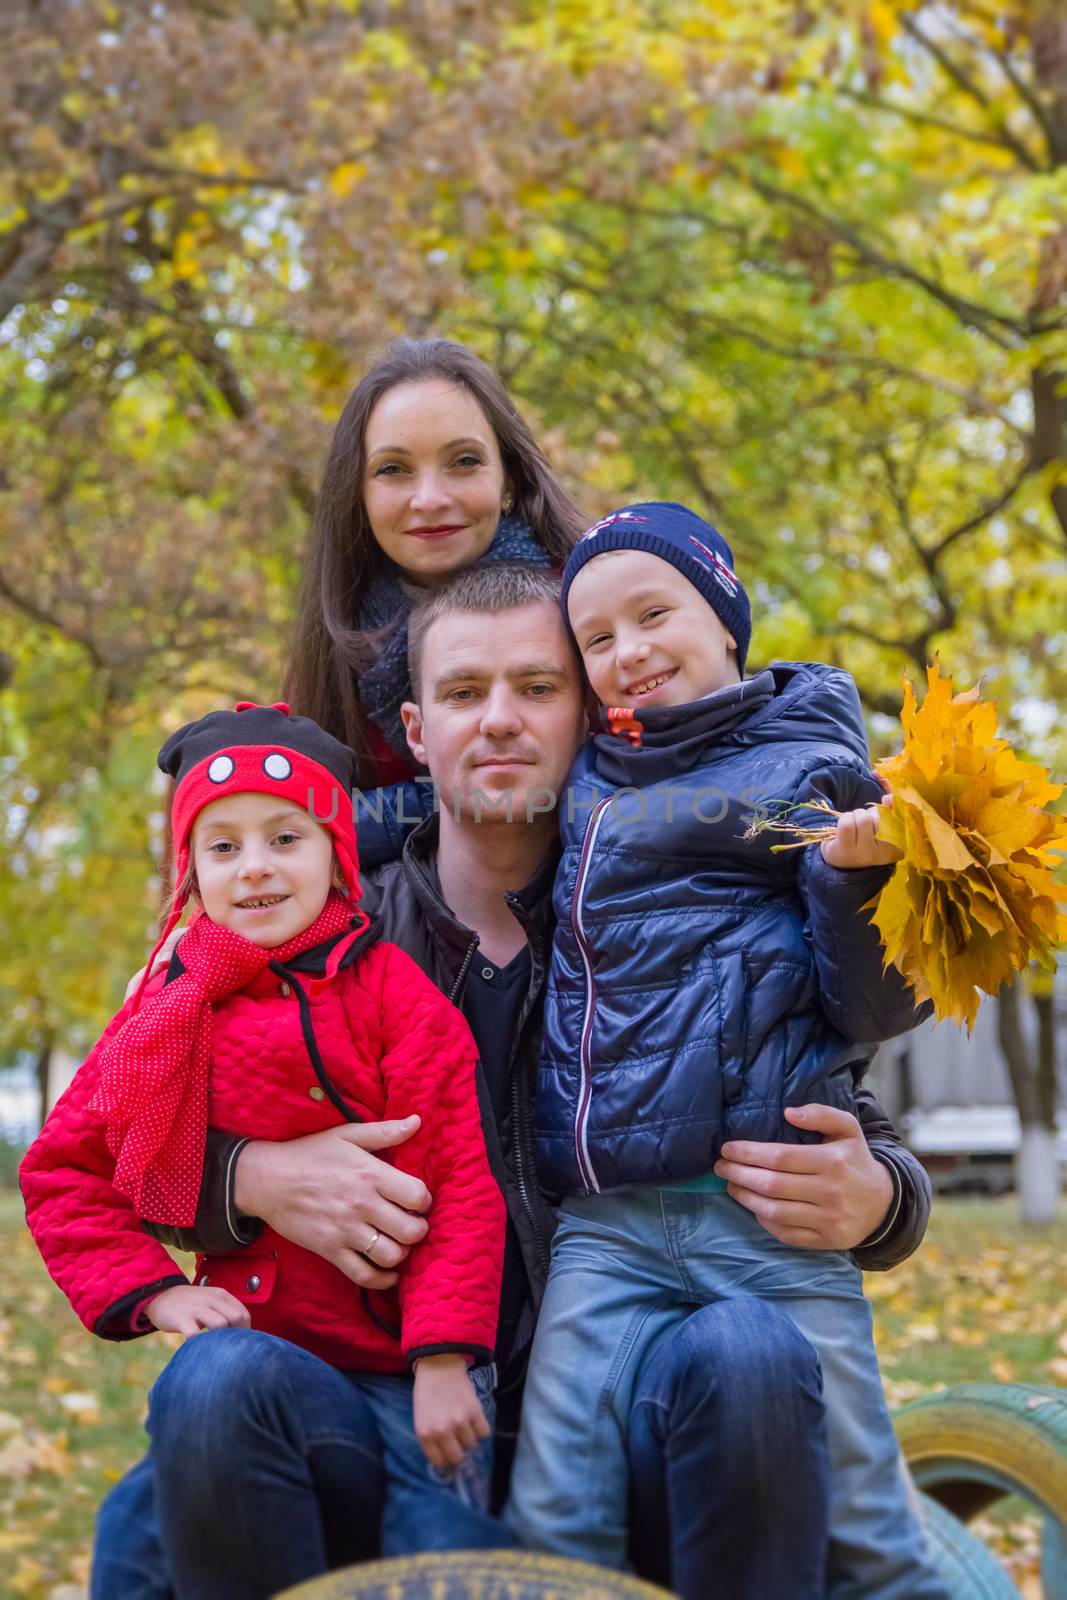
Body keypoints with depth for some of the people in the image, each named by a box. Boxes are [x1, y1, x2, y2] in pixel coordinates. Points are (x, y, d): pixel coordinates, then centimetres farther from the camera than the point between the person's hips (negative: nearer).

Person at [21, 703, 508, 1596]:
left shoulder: (389, 989, -2)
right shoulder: (167, 1021, 9)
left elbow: (459, 1180, -6)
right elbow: (60, 1172, 14)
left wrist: (444, 1360, -15)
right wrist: (148, 1290, -2)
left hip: (410, 1369, -1)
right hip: (270, 1344, 2)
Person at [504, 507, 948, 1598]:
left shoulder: (809, 768, 3)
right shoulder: (586, 781, 17)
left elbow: (871, 1010, -2)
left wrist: (859, 875, -18)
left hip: (767, 1220, -4)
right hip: (602, 1229, 5)